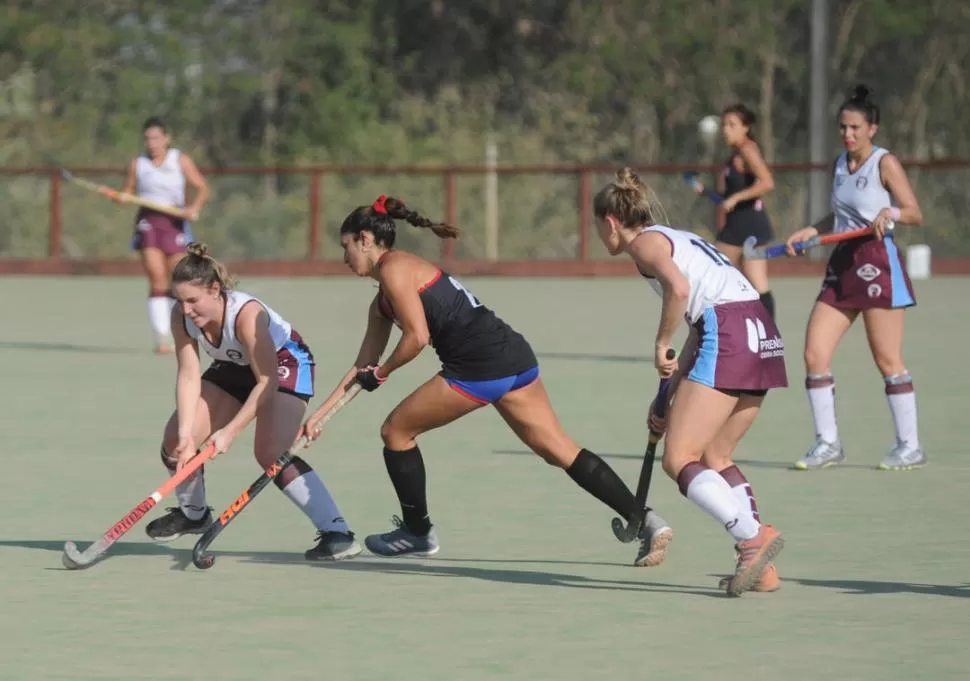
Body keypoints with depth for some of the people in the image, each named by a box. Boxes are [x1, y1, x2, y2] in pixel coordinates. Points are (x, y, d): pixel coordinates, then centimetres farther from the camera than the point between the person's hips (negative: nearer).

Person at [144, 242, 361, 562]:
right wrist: (186, 434, -31)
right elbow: (189, 376, -19)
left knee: (271, 453, -27)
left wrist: (229, 432, -38)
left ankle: (338, 533, -27)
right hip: (235, 368, 7)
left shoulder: (246, 313, -38)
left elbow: (267, 382, -36)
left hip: (284, 363, -7)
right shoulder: (182, 316, -21)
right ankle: (192, 514, 31)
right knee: (175, 440, 1)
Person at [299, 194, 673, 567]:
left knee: (397, 431, 9)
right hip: (514, 356, 10)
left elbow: (417, 337, -12)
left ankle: (418, 532, 21)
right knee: (562, 451, 5)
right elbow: (362, 366, 30)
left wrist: (382, 372, 4)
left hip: (480, 366, -10)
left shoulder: (394, 268, -2)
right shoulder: (382, 301, 26)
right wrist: (319, 415, 30)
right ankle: (644, 520, -5)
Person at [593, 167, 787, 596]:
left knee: (678, 460, -7)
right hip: (763, 335, 9)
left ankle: (754, 537, -23)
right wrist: (671, 394, 30)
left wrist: (661, 345, -5)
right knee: (715, 457, 18)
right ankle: (761, 569, 9)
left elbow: (679, 288, -18)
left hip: (728, 334, -9)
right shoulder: (678, 239, 29)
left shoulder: (645, 241, 3)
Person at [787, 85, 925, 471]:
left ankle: (909, 446, 6)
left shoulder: (885, 164, -6)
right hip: (842, 264, 7)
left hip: (877, 263, -7)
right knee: (814, 355, -1)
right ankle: (828, 443, 7)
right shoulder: (840, 165, 14)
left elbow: (915, 214, -10)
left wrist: (891, 213, -29)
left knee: (887, 360, -4)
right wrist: (811, 231, 13)